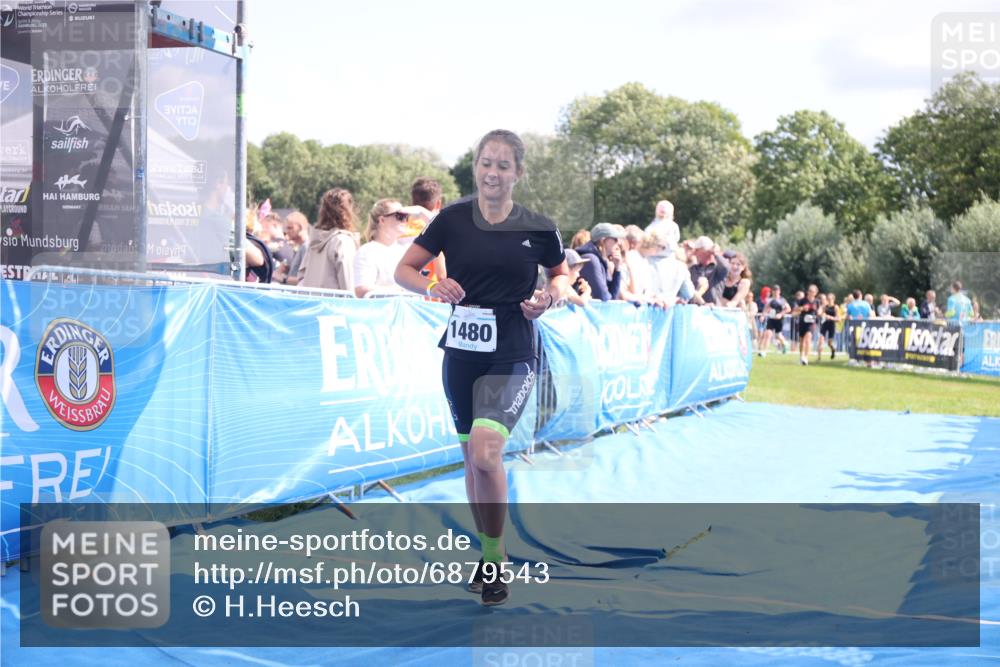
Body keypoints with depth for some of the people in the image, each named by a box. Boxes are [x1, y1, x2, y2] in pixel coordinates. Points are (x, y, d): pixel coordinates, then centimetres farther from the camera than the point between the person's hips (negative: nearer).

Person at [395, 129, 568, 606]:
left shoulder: (537, 228, -3)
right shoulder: (452, 219, 0)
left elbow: (561, 273, 15)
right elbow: (404, 270, 4)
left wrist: (550, 295, -6)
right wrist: (432, 286, -16)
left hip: (512, 356, -3)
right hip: (462, 350, 3)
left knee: (486, 452, -22)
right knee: (471, 455, 13)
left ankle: (496, 558, -3)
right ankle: (488, 554, 32)